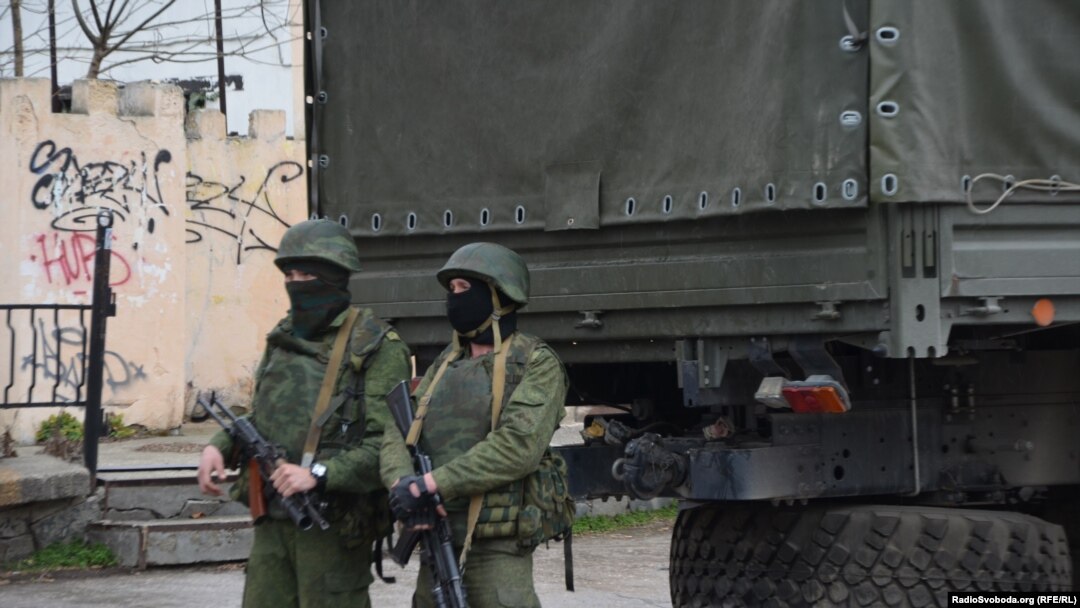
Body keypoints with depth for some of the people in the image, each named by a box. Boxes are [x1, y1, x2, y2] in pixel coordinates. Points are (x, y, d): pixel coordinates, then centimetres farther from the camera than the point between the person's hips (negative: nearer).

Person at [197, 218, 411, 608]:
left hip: (333, 527, -7)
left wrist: (319, 474, -25)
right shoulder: (282, 340, 14)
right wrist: (220, 447, 6)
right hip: (273, 524, 7)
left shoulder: (377, 349, -9)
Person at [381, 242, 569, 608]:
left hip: (497, 546, -7)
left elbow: (519, 446, -18)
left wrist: (429, 484, -20)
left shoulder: (536, 365, -4)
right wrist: (401, 482, -15)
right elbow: (395, 430, 8)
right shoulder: (445, 365, 17)